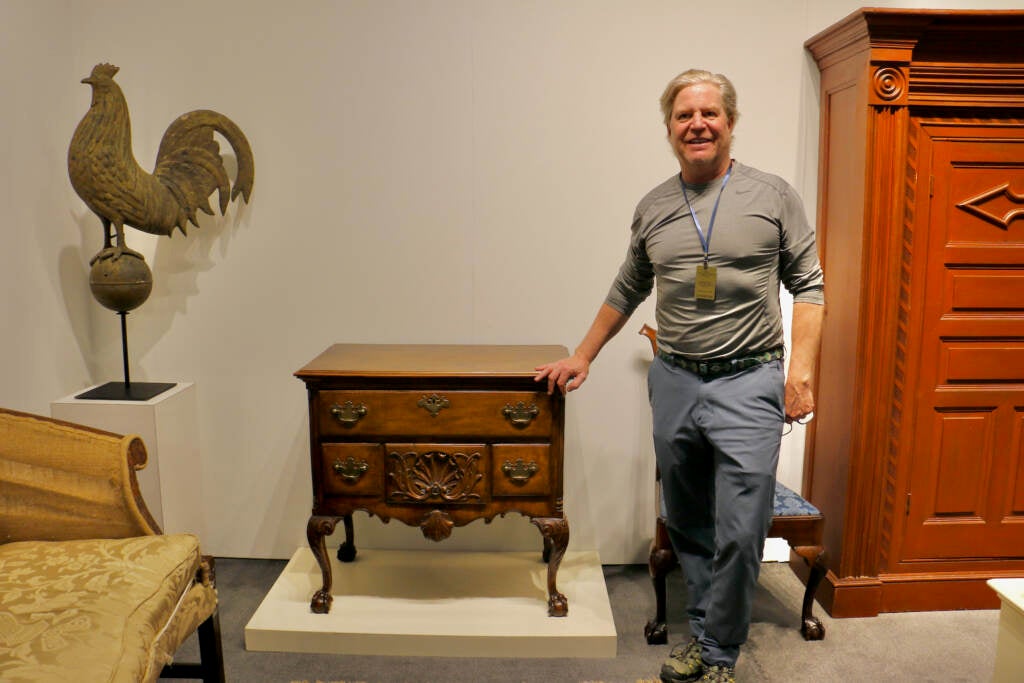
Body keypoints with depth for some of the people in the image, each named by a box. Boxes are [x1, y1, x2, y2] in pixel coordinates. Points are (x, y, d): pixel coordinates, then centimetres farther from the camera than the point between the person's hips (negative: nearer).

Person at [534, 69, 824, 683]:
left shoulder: (774, 195, 1)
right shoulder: (653, 208, 10)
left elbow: (808, 284, 2)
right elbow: (627, 291, 19)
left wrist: (802, 368, -9)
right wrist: (584, 355, 18)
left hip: (747, 384, -3)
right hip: (673, 383, 4)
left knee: (739, 534, -3)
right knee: (688, 529, 13)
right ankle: (703, 631, 33)